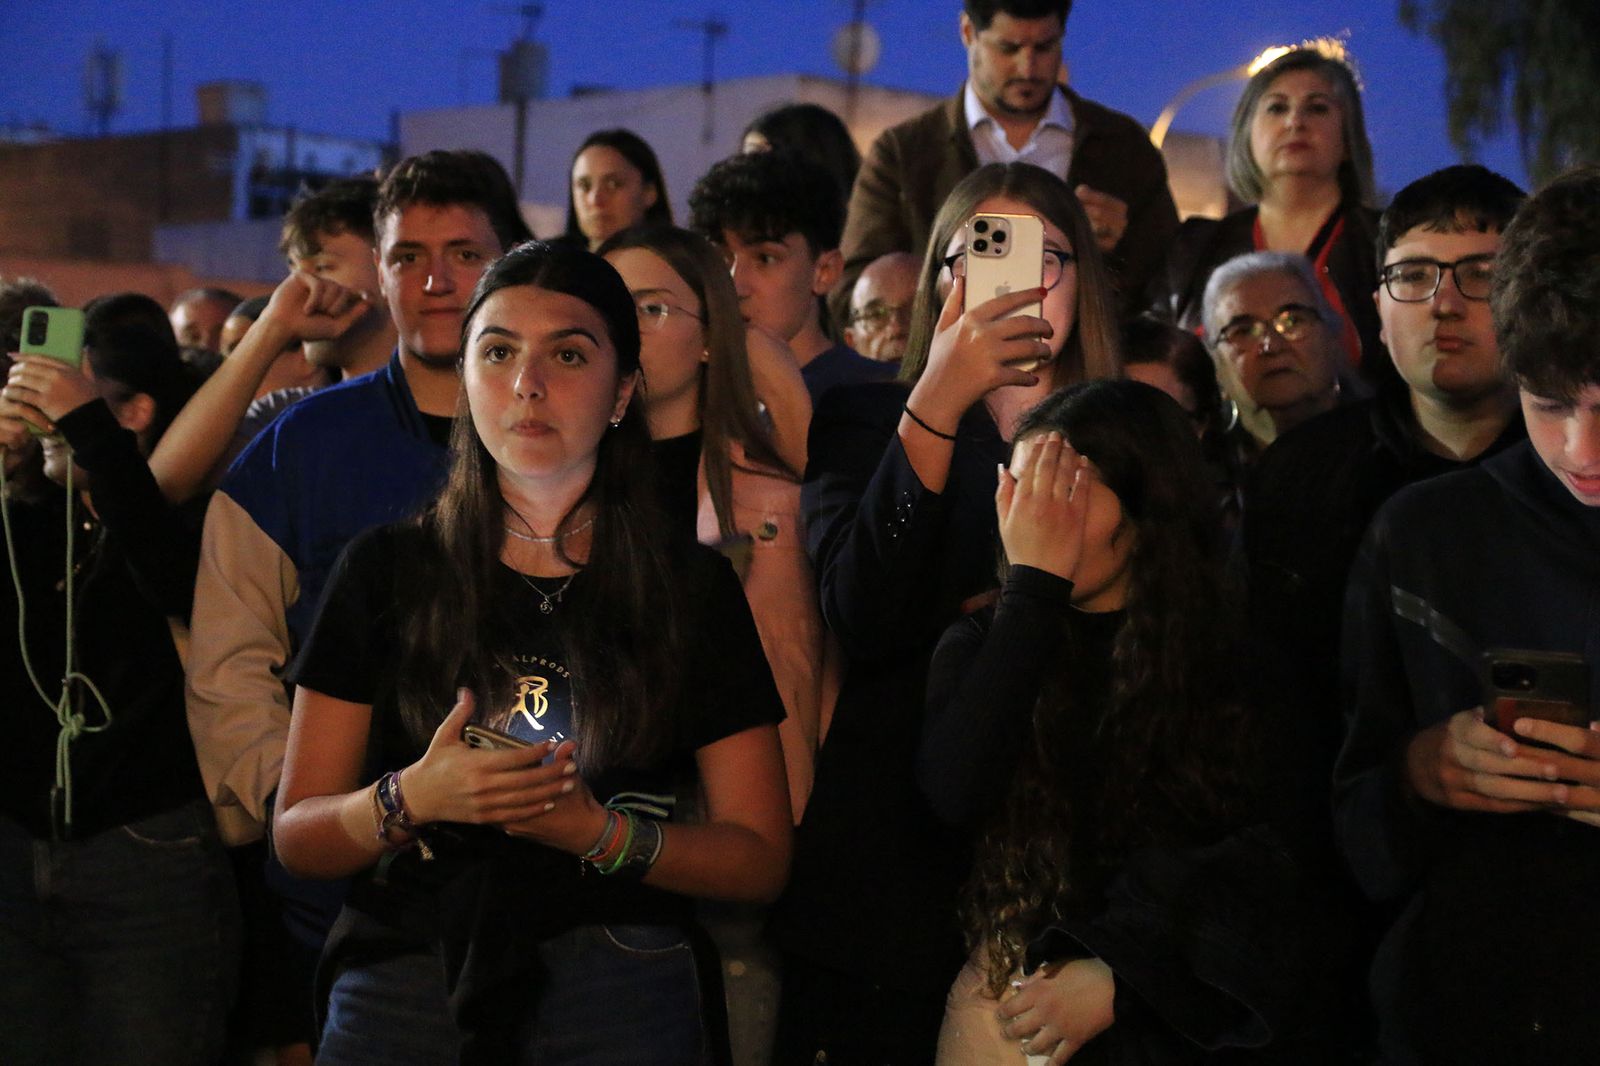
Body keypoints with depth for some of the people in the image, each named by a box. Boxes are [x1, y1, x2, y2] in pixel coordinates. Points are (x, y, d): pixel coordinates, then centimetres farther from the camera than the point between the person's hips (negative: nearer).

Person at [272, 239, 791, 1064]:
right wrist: (410, 800, -17)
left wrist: (599, 833, -16)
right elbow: (296, 836, 3)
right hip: (399, 988, 1)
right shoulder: (386, 572, 3)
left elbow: (759, 858, 1)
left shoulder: (693, 589, 2)